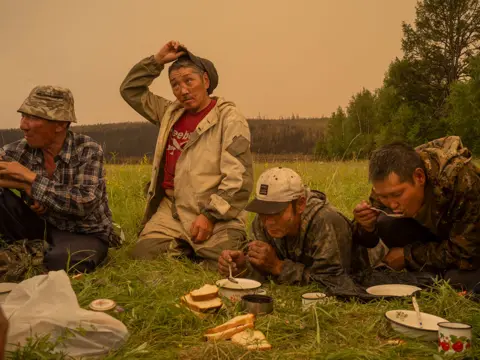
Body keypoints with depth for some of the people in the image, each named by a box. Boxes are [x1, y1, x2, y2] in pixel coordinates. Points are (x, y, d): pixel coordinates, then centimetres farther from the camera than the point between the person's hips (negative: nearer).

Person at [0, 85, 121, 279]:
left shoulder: (87, 150, -15)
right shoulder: (19, 151, -5)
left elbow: (85, 203, -28)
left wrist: (31, 178, -26)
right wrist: (23, 185, -22)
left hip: (87, 235, -4)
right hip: (44, 229, 4)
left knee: (62, 260, -38)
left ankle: (29, 253, -9)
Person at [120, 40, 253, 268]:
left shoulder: (229, 118, -5)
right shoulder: (170, 113, 14)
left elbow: (238, 179, -12)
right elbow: (130, 90, 22)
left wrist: (210, 215, -20)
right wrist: (158, 60, 10)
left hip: (217, 214, -5)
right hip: (172, 210, 5)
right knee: (141, 256, -13)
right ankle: (185, 250, 12)